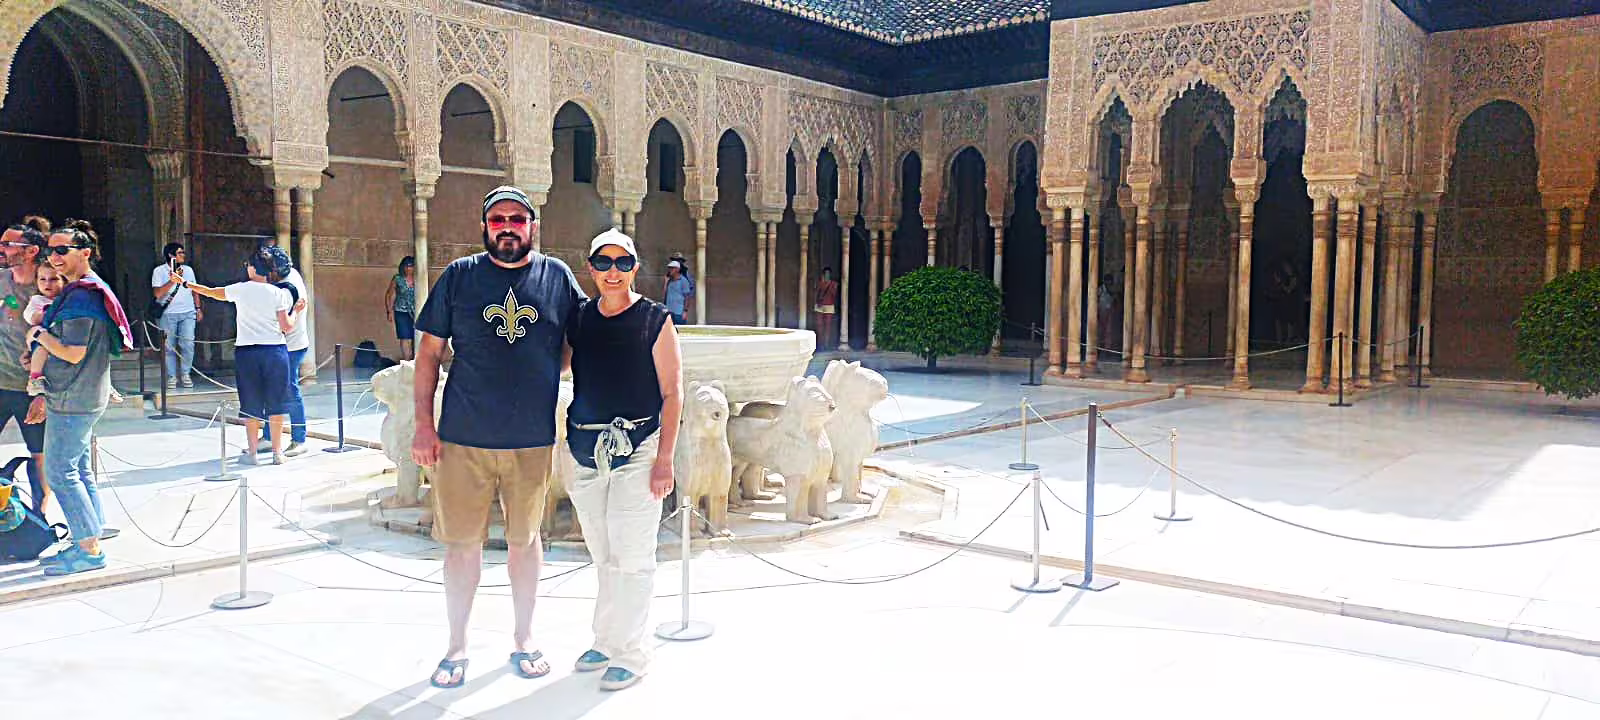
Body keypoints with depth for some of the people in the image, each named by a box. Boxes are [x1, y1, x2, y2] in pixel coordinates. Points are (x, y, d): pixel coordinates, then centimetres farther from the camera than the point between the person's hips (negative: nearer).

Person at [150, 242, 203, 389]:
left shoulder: (188, 270, 14)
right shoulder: (159, 271, 2)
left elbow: (194, 290, 20)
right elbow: (158, 294, -8)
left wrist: (198, 308, 14)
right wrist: (171, 281, -20)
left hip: (188, 312, 3)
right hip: (167, 314, -3)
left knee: (188, 344, -7)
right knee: (169, 346, -1)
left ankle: (185, 375, 5)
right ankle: (172, 377, 6)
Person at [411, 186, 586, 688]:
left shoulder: (557, 276, 4)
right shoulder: (459, 276, 2)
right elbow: (429, 352, 4)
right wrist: (424, 424, -2)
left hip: (532, 440, 1)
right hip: (463, 439, 0)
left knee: (525, 541, 13)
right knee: (462, 544, 7)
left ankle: (523, 638, 30)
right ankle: (457, 645, 24)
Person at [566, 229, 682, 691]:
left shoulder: (655, 320, -4)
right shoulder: (578, 320, 8)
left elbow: (672, 392, -5)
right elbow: (569, 381, 14)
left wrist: (665, 457, -11)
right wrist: (571, 445, 10)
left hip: (638, 448, -5)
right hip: (587, 450, 5)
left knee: (631, 557, -2)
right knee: (603, 556, 15)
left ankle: (629, 653, 10)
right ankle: (606, 641, 29)